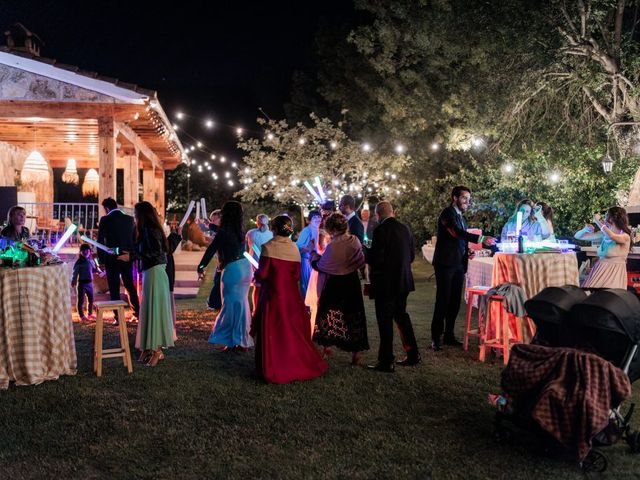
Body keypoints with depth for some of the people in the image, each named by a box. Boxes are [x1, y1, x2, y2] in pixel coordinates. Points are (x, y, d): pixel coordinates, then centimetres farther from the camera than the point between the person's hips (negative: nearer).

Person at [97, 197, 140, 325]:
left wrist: (101, 258, 0)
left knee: (114, 289, 3)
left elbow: (100, 241, -8)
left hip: (112, 259, -4)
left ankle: (118, 317, 3)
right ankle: (137, 313, 16)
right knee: (130, 286, 15)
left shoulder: (105, 220, -8)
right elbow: (134, 238, 7)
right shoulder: (129, 219, 3)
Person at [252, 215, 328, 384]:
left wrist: (256, 275, 9)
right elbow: (297, 275, 2)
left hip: (273, 295, -4)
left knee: (273, 332, 4)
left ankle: (275, 370, 10)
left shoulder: (269, 247, -12)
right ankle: (299, 364, 24)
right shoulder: (294, 249, 1)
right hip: (291, 295, 4)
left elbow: (262, 274, -13)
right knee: (293, 331, 15)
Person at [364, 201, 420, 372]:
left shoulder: (380, 230, -17)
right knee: (401, 315, 21)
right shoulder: (405, 228, 5)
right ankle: (413, 355, 27)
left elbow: (376, 259, -20)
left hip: (385, 283, -7)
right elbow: (412, 255, 10)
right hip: (403, 281, 7)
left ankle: (386, 362, 7)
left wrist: (365, 252, -2)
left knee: (385, 321, 1)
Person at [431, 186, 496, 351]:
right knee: (443, 300, -8)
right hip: (446, 263, -8)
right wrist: (481, 239, -31)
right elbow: (457, 232, -25)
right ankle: (435, 338, -3)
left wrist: (467, 251, 8)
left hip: (458, 264, 9)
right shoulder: (448, 213, -9)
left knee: (455, 301, 9)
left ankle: (449, 335, 17)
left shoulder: (460, 217, 20)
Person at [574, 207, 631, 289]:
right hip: (599, 270, 4)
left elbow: (612, 236, -30)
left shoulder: (625, 236, -7)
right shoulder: (603, 234, 7)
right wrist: (585, 229, -11)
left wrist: (597, 221, -18)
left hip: (615, 272, -4)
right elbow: (577, 236, 11)